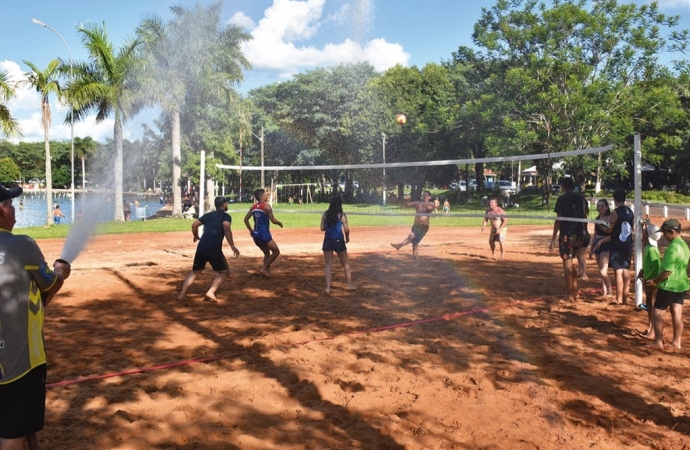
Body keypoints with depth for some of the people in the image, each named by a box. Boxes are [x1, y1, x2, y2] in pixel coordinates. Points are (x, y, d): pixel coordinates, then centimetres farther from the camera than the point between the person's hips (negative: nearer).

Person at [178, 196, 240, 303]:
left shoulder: (208, 215, 20)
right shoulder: (226, 216, 3)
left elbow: (194, 225, 18)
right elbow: (226, 228, -16)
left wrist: (196, 237, 37)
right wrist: (232, 246, -19)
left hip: (201, 247, 5)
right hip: (215, 249, -5)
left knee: (195, 271, 21)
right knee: (224, 272, 9)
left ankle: (182, 294, 10)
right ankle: (211, 292, -9)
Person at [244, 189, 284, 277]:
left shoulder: (253, 207, 10)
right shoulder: (266, 206, -11)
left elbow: (246, 219, 13)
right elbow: (273, 220, -12)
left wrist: (251, 230, 22)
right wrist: (280, 223, 8)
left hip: (255, 234, 8)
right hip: (264, 234, -8)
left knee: (267, 253, 21)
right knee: (276, 251, 3)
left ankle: (267, 270, 15)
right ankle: (264, 268, -3)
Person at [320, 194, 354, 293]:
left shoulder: (325, 214, 0)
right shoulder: (341, 215, -9)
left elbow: (322, 228, 1)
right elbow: (346, 229, -13)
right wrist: (347, 237, 5)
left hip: (328, 241, 3)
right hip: (338, 241, -2)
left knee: (328, 265, 9)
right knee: (346, 263, 15)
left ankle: (328, 287, 2)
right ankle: (350, 285, 20)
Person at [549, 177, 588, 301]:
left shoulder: (562, 198, -6)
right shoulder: (581, 198, 9)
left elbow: (558, 220, -10)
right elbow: (585, 217, 13)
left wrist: (553, 238, -8)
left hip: (567, 234, -6)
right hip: (579, 234, 6)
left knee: (567, 264, 0)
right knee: (571, 263, 20)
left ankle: (570, 295, 3)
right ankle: (575, 291, 22)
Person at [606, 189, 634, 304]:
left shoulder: (615, 212, -13)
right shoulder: (630, 212, 9)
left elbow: (609, 229, -12)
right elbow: (632, 228, 18)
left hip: (617, 245, -7)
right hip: (628, 245, 7)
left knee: (618, 272, -5)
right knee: (626, 271, 12)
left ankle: (619, 299, -3)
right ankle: (625, 298, 18)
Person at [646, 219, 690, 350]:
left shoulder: (673, 247, -21)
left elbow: (668, 270, -24)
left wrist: (655, 281, -11)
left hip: (669, 286, -9)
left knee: (657, 312, 2)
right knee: (677, 313, 12)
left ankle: (658, 341, 5)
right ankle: (676, 342, 18)